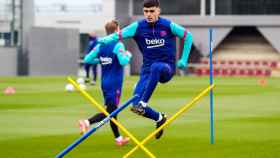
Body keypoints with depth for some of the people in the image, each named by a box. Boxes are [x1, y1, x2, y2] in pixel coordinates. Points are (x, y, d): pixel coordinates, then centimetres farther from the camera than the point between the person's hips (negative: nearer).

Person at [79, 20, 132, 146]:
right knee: (110, 110, -7)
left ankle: (118, 138, 22)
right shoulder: (118, 45, -13)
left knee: (112, 109, 14)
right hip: (115, 83, -7)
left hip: (105, 83, 7)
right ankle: (87, 122, -25)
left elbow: (87, 59, 3)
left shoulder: (100, 45, 5)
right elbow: (123, 62, -24)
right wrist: (128, 55, -4)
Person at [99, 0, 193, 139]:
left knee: (156, 67, -41)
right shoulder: (138, 26, -1)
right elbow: (120, 34, -12)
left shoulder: (168, 26, -4)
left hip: (167, 69, -3)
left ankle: (143, 103, -41)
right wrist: (106, 39, -33)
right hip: (147, 69, 3)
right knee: (136, 105, -10)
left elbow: (188, 36, 9)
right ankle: (159, 119, 20)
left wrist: (183, 60, 6)